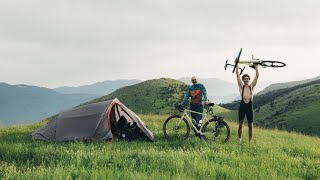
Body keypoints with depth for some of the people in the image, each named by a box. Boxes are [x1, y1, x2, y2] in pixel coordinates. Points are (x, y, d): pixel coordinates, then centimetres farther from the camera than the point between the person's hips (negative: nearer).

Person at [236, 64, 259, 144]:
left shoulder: (252, 86, 8)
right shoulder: (241, 86, 5)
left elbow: (257, 76, 6)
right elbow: (237, 75, 2)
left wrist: (256, 67, 6)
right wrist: (237, 66, 3)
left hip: (249, 107, 1)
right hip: (242, 106, -1)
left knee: (250, 126, 4)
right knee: (240, 125, 5)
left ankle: (250, 141, 12)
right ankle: (240, 140, 15)